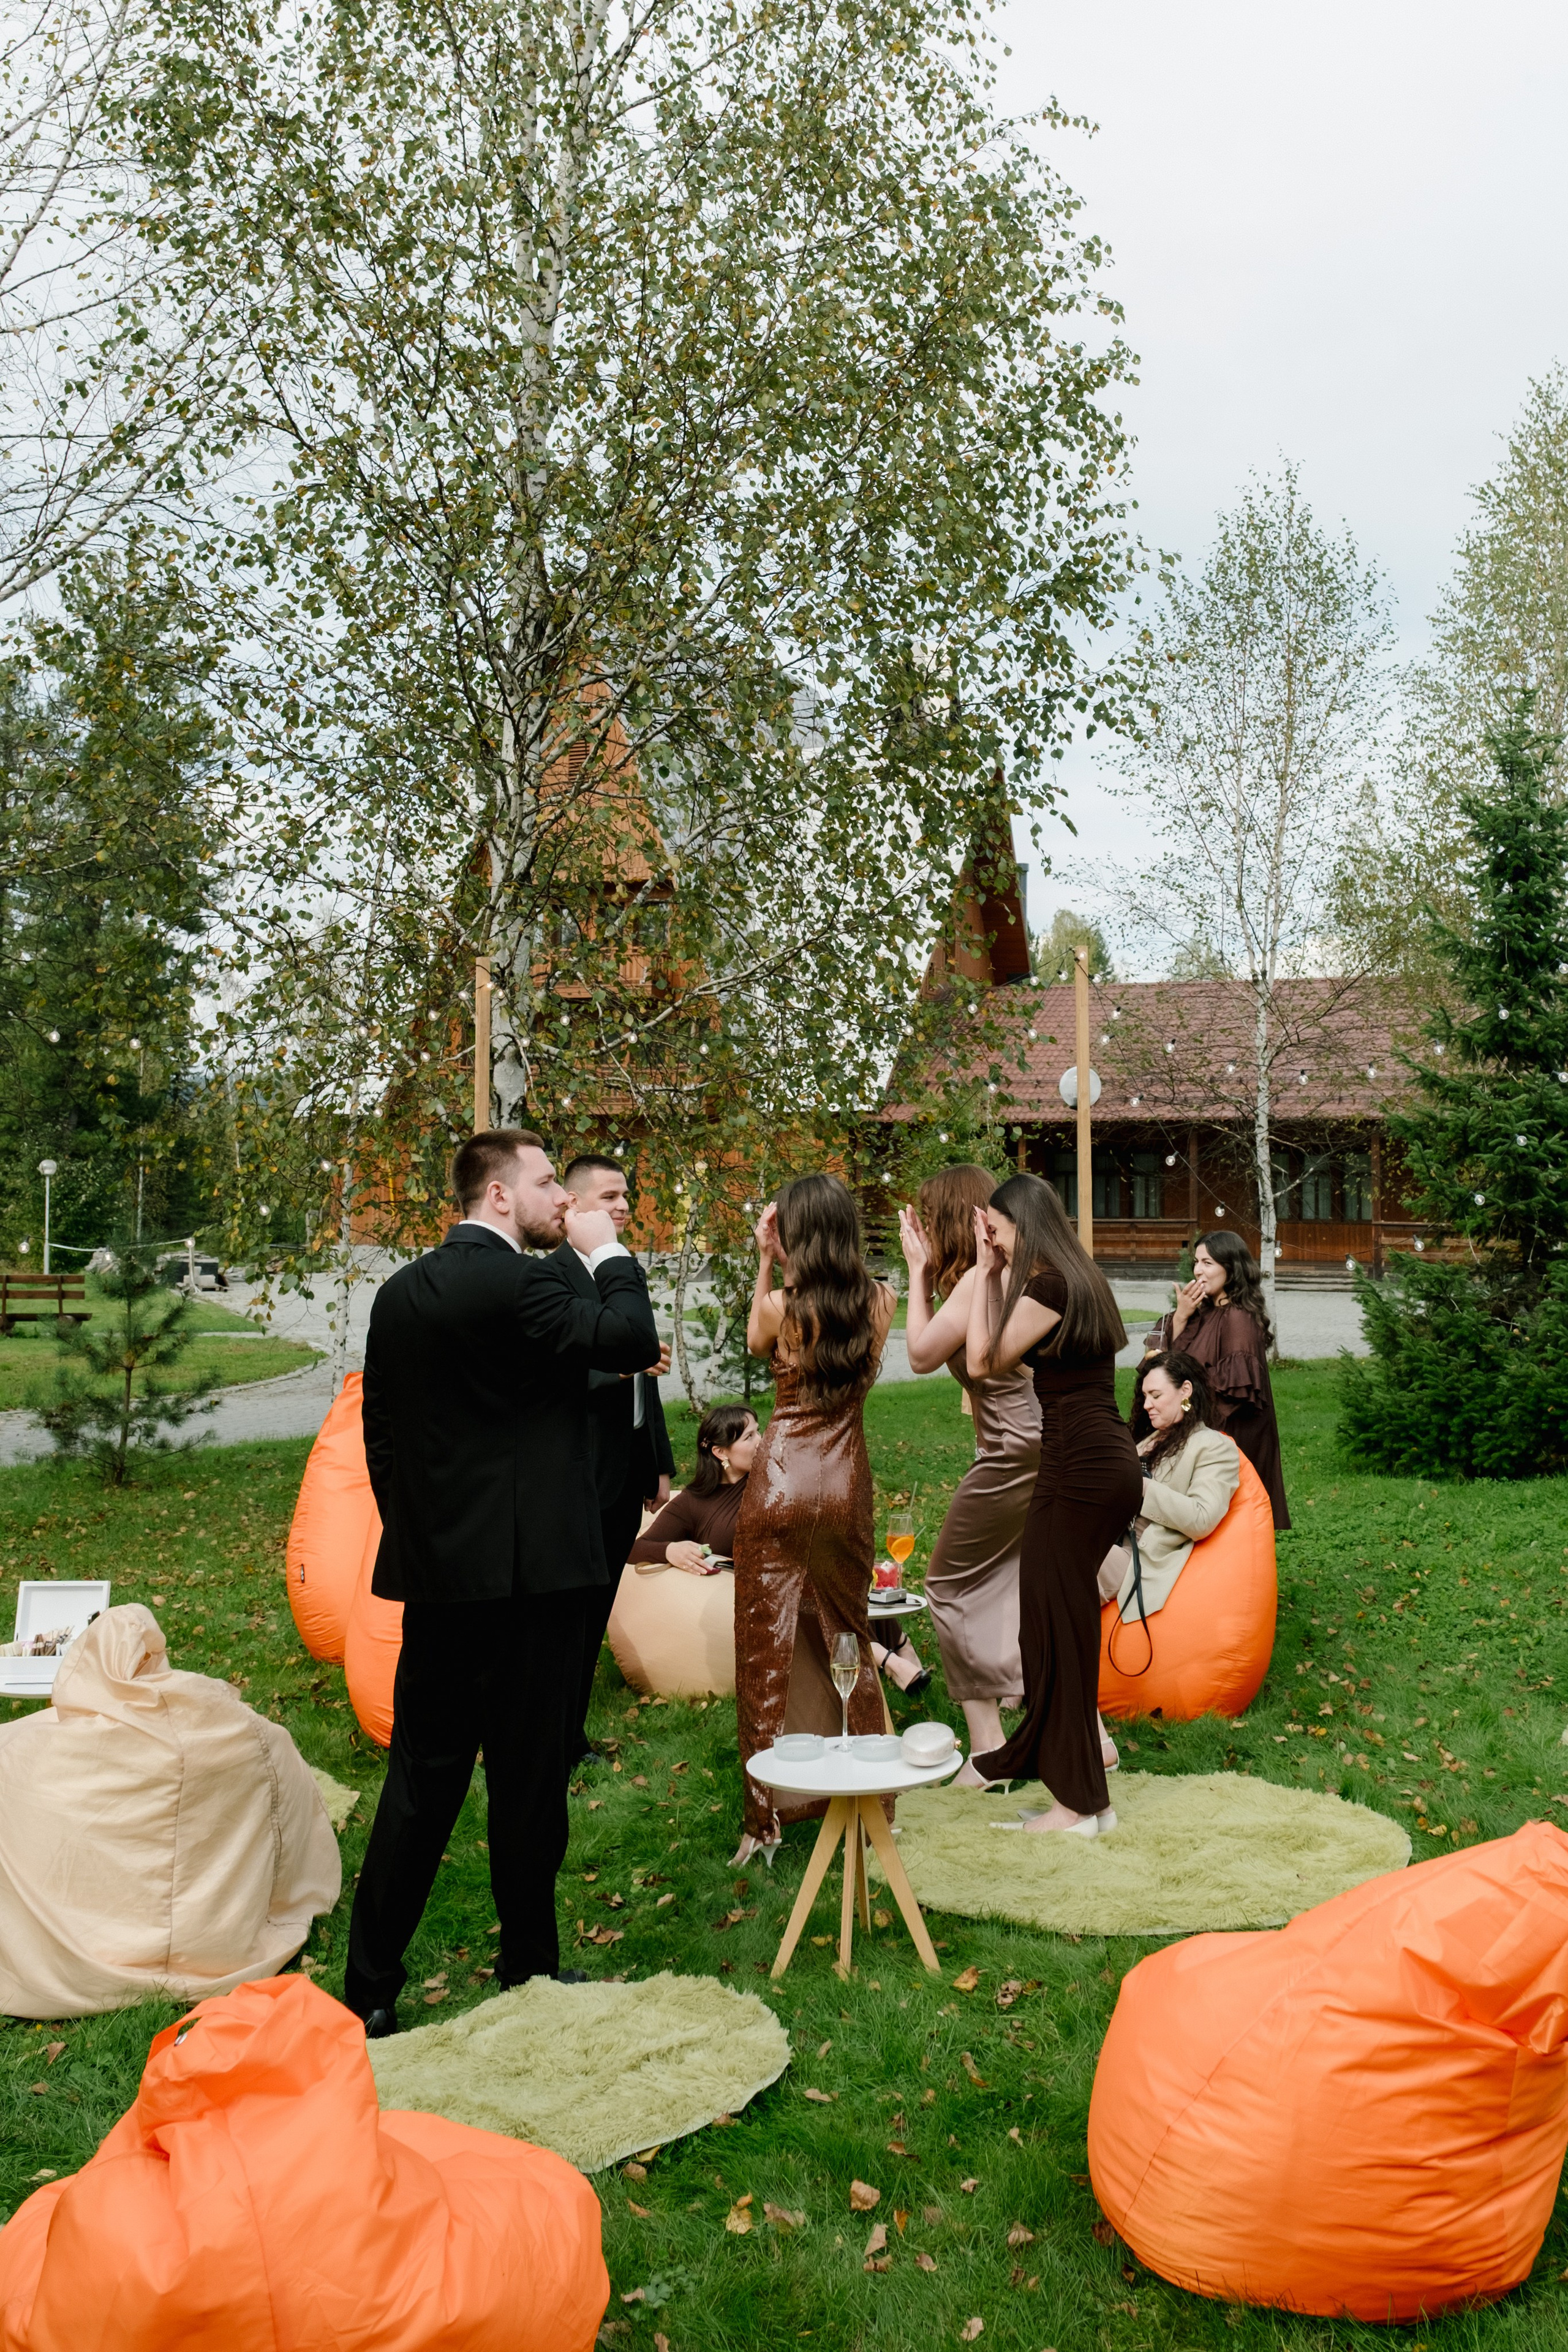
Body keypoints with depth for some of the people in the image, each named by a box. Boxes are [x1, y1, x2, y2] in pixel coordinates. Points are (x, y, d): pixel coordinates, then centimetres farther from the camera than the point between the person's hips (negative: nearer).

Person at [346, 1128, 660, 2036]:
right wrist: (608, 1252, -7)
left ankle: (371, 1987, 19)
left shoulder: (401, 1292, 9)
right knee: (529, 1781, 7)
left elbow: (381, 1433, 13)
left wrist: (418, 1530, 18)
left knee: (421, 1779, 13)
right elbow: (631, 1342, -21)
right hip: (528, 1570, -7)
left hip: (431, 1572, 7)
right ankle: (530, 1973, 22)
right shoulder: (517, 1283, -16)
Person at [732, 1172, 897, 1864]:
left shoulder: (780, 1307, -12)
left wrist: (765, 1263, 6)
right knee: (848, 1639, 18)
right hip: (845, 1487, 3)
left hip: (780, 1485, -3)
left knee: (768, 1648, 7)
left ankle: (769, 1817, 12)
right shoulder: (877, 1302, -5)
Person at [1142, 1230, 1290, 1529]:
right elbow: (1162, 1353, 5)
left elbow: (1234, 1387, -21)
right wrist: (1180, 1316, -8)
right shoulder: (1206, 1312, 9)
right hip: (1203, 1428, 8)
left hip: (1230, 1434, -8)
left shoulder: (1238, 1318, -17)